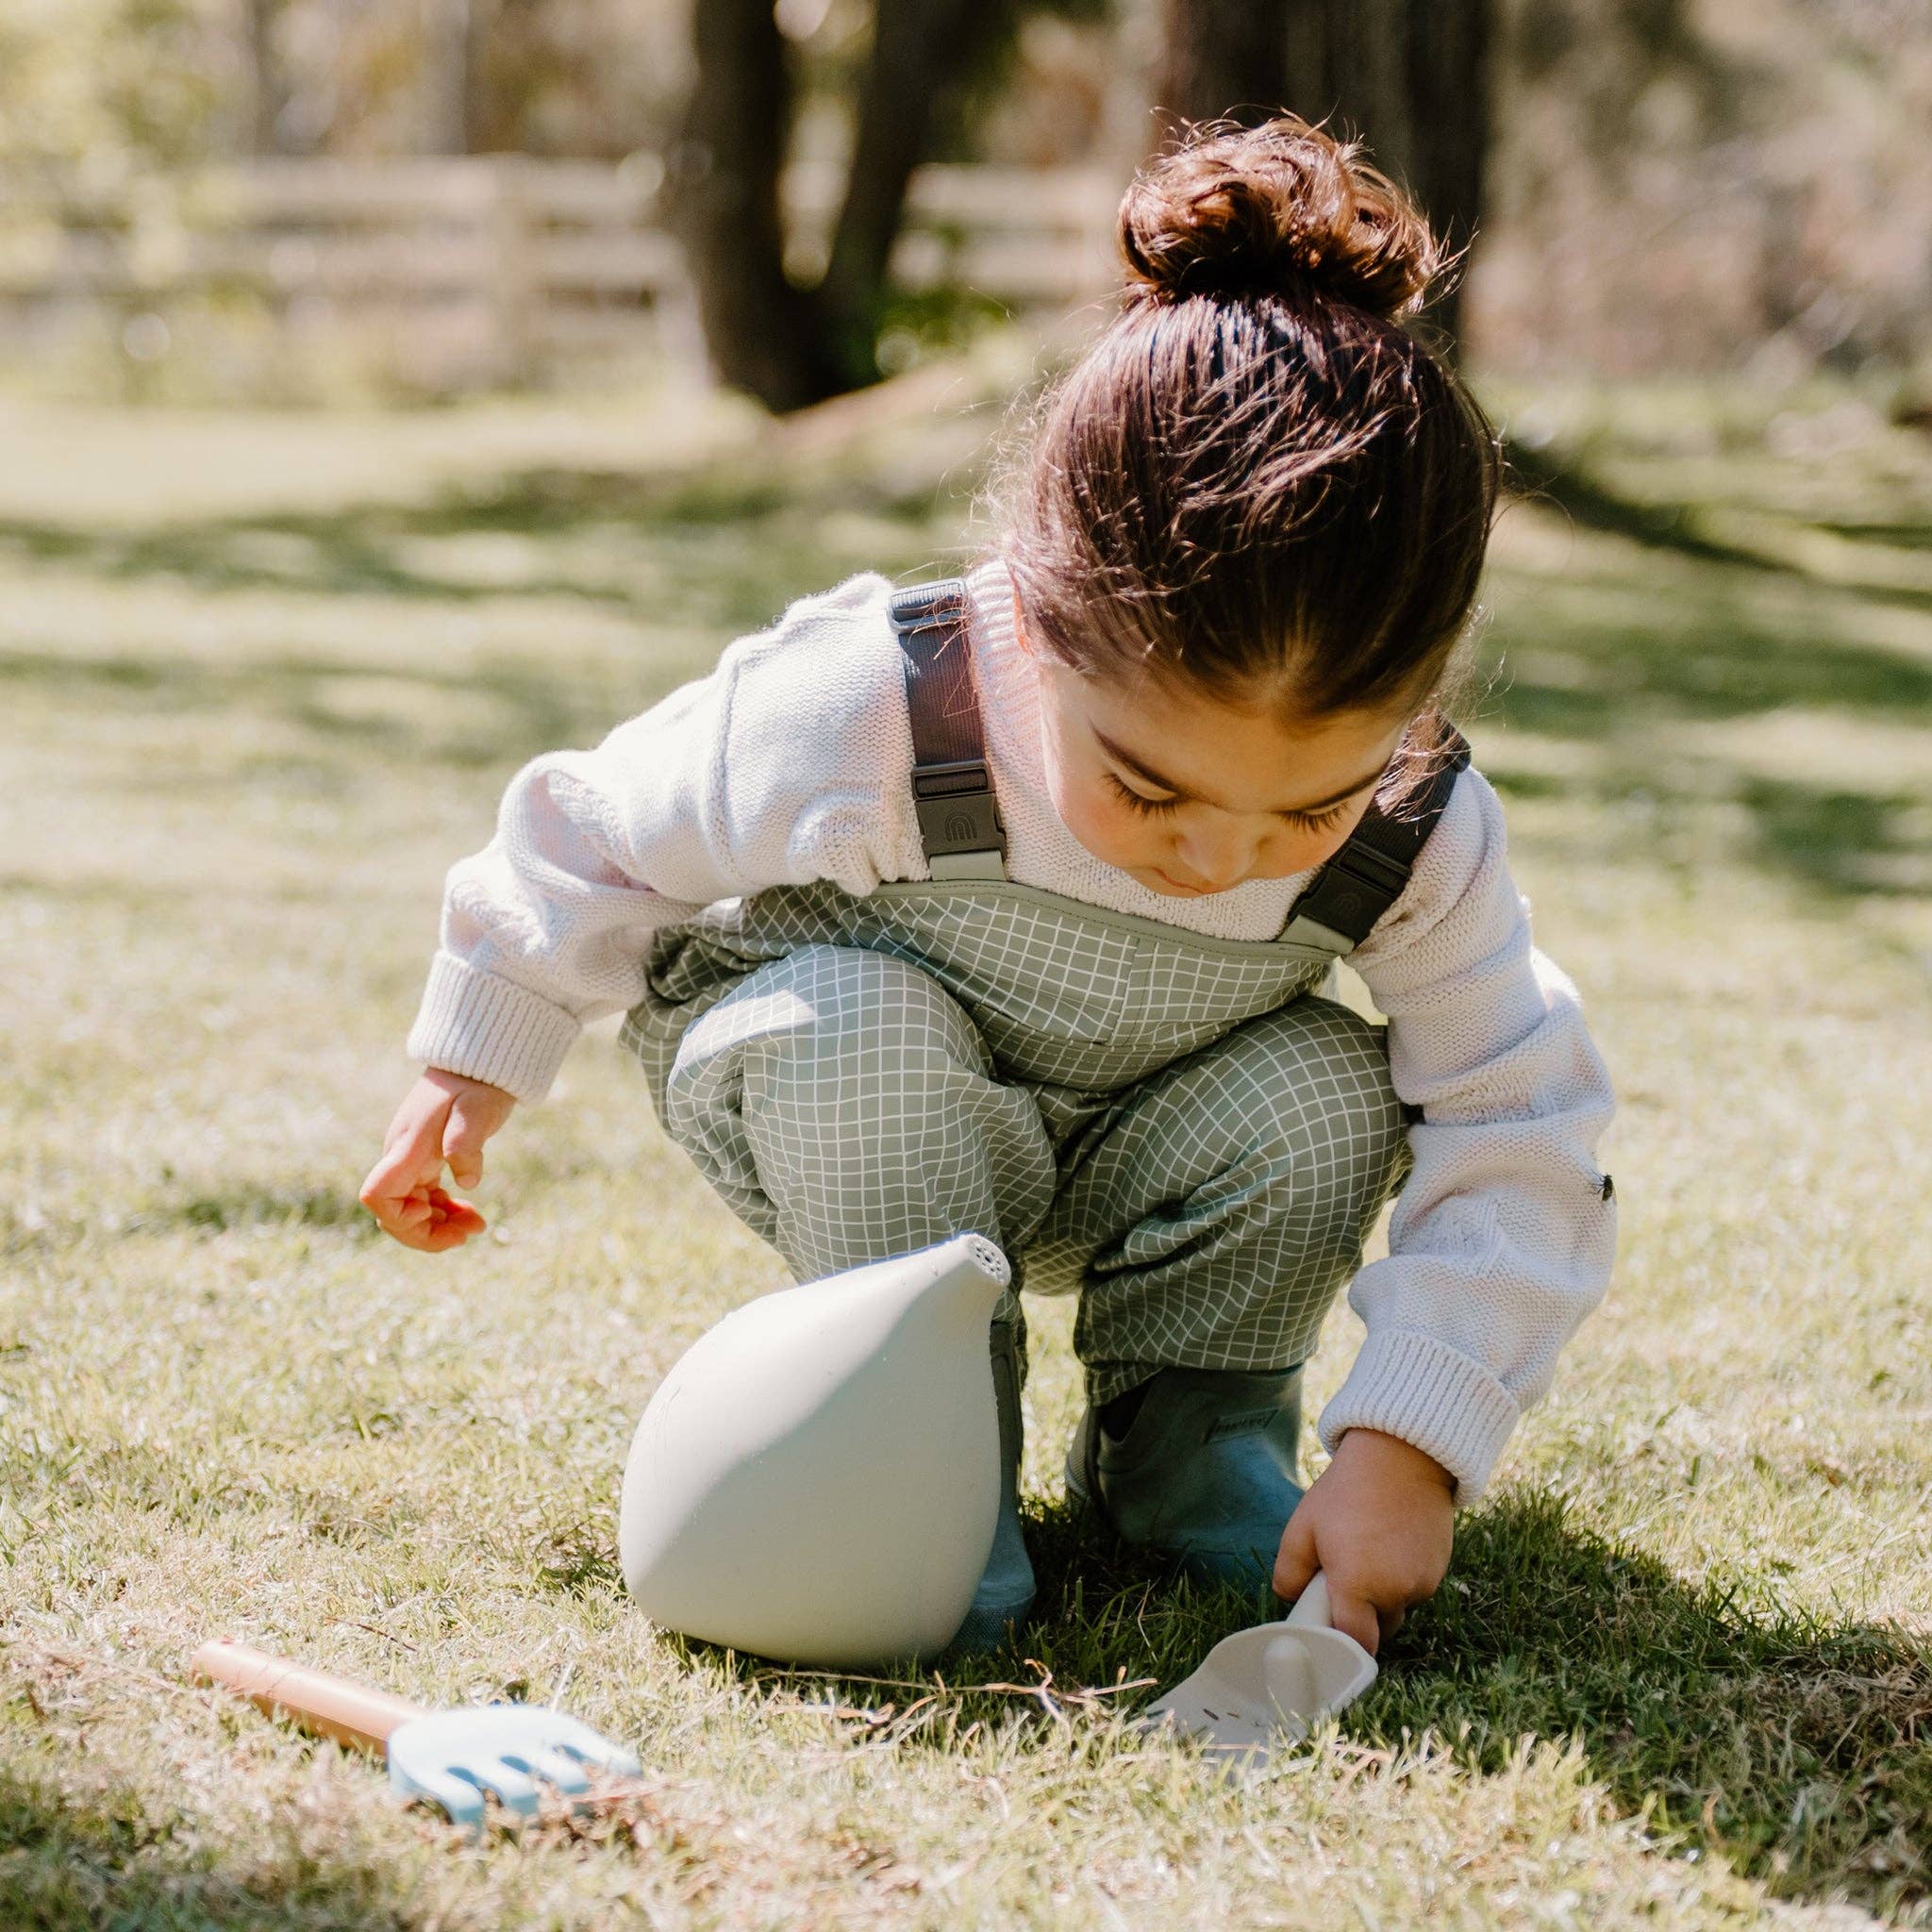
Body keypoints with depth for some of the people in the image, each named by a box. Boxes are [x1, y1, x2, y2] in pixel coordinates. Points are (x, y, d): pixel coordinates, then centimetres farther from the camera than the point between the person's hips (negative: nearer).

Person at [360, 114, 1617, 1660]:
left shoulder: (1417, 841, -31)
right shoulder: (865, 719, -38)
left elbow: (1519, 1148, -24)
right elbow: (603, 836, -18)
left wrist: (1408, 1444, -35)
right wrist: (473, 1063, -5)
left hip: (1138, 1167, 2)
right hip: (851, 1118, -2)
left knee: (1325, 1091, -29)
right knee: (853, 1026, -37)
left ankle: (1189, 1430, -2)